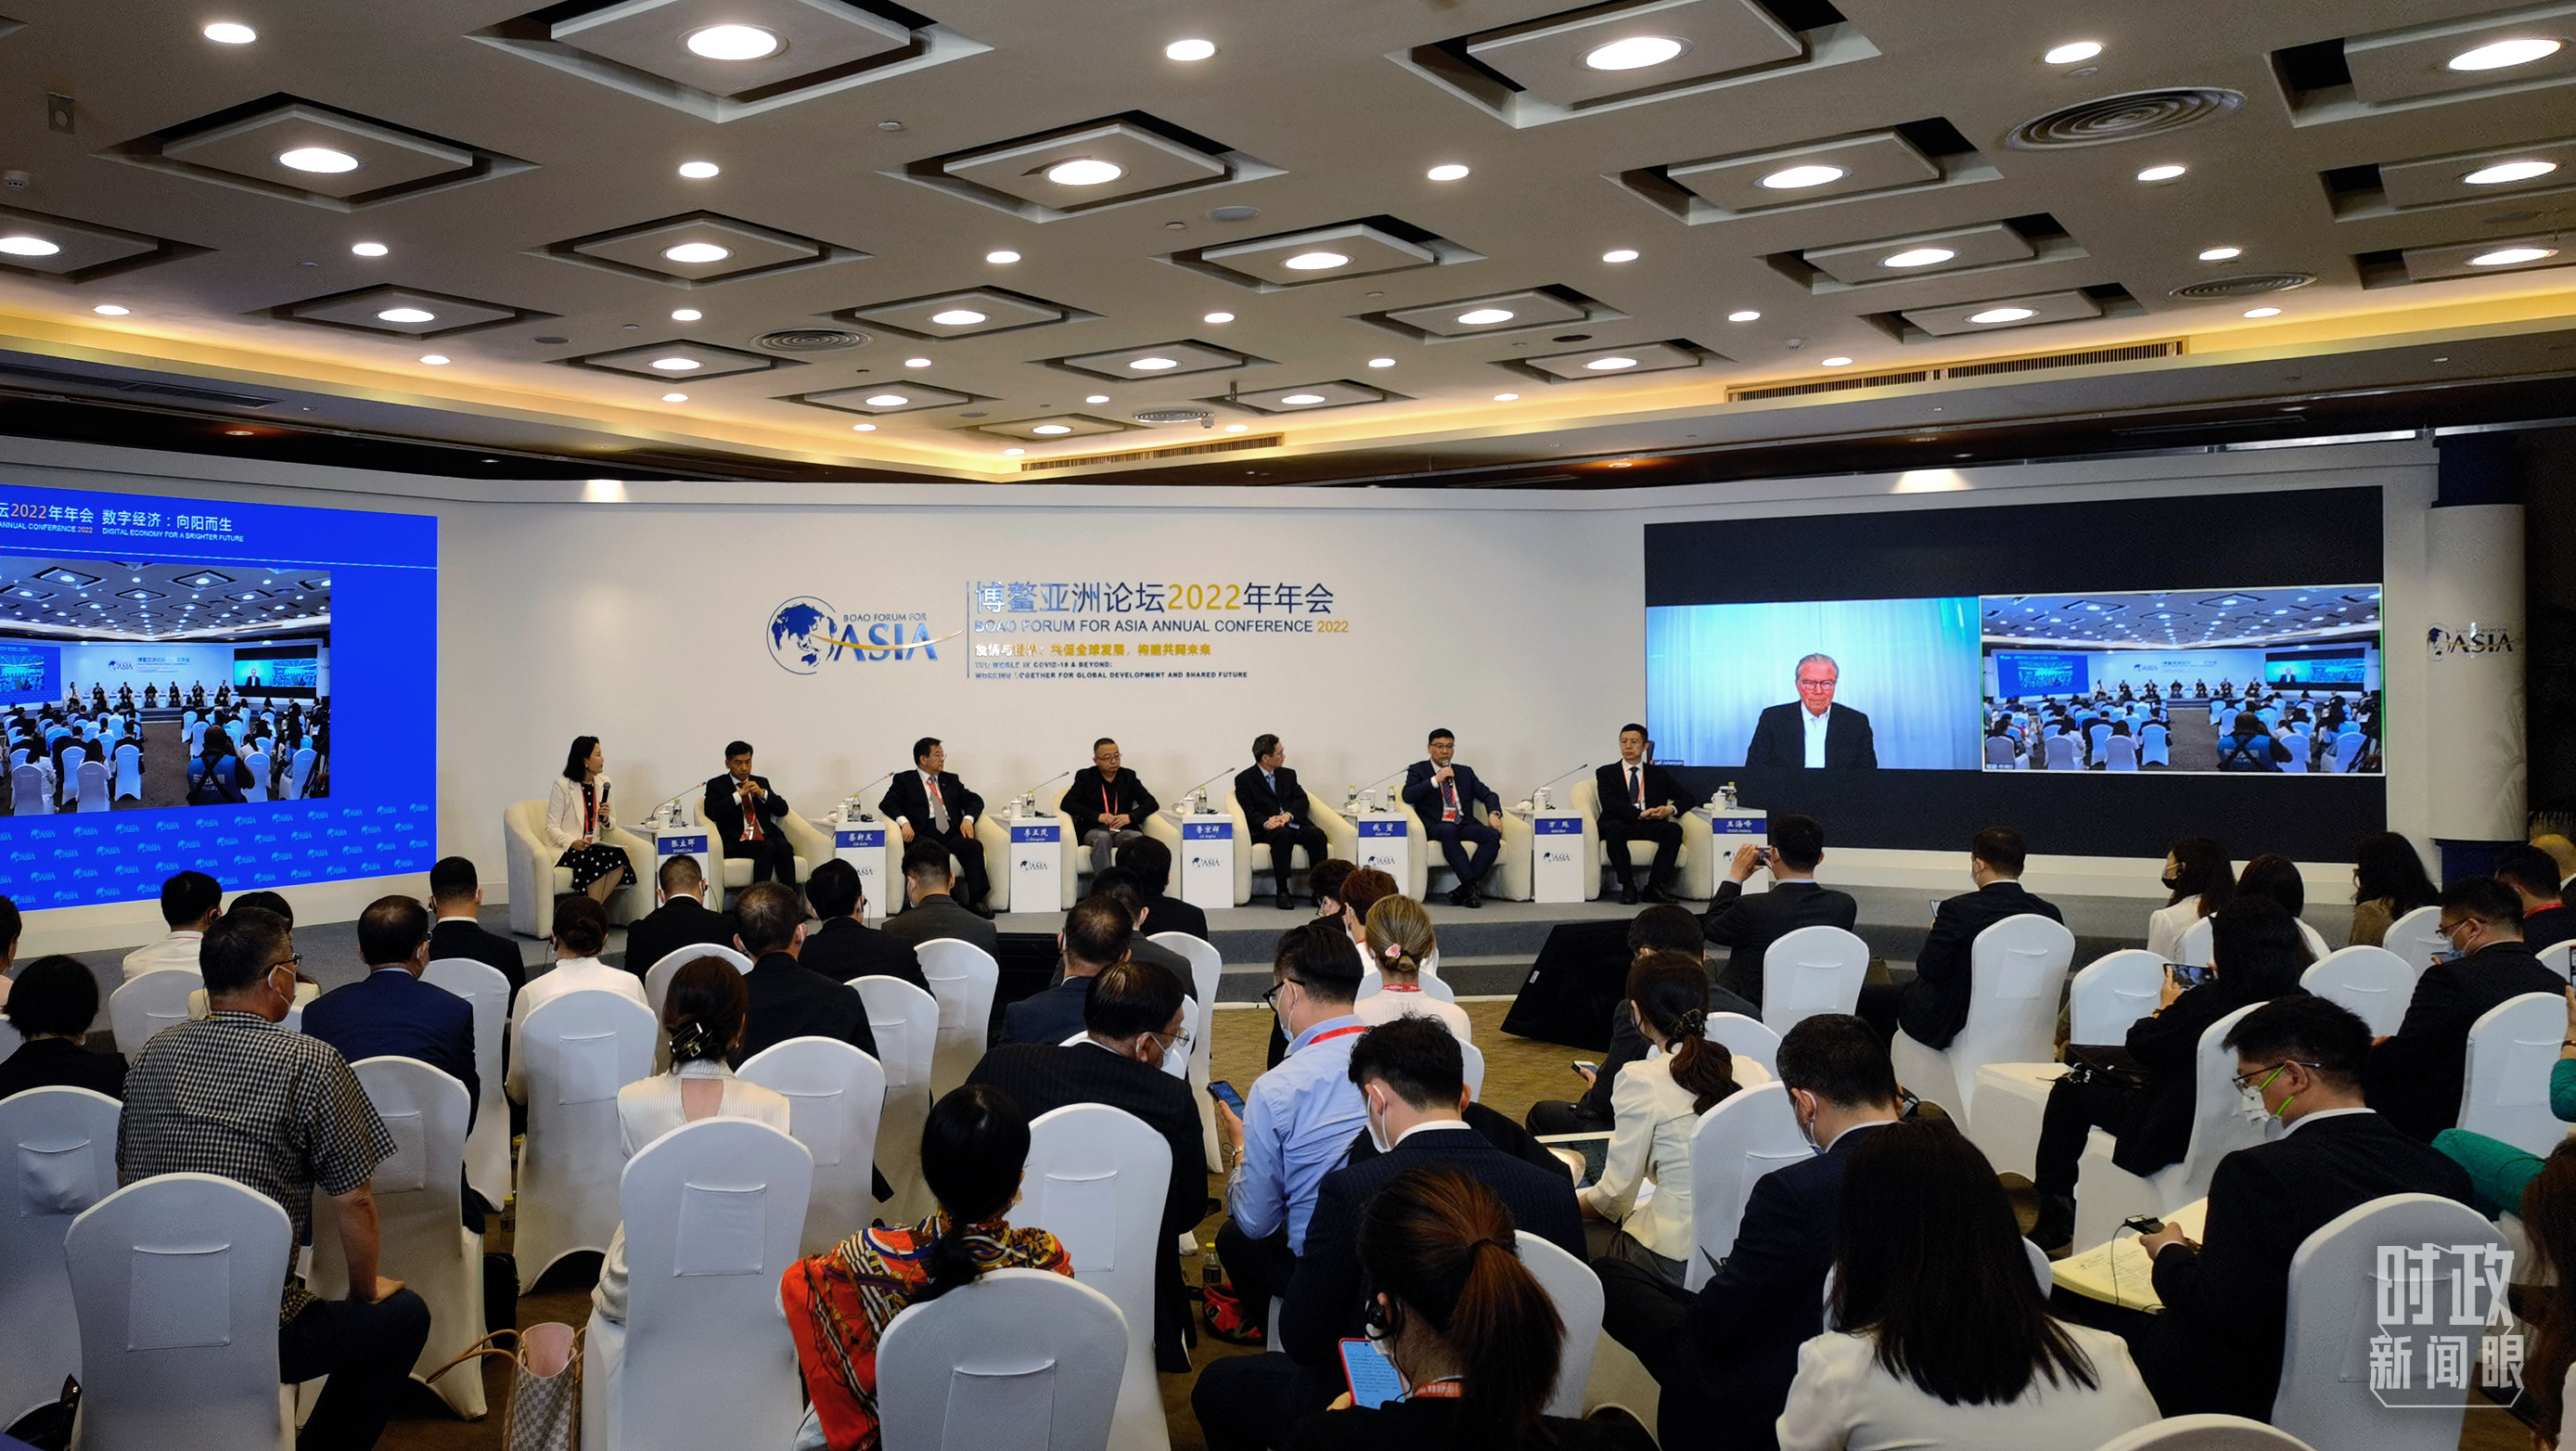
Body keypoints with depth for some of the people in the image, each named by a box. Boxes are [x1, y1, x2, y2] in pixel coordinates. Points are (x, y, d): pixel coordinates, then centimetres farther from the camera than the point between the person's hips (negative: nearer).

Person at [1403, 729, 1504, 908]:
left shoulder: (1465, 772, 25)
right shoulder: (1418, 770, 14)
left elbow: (1488, 794, 18)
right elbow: (1408, 796, -3)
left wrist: (1494, 813, -3)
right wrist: (1436, 780, -9)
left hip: (1466, 824, 4)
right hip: (1437, 825, -4)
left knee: (1492, 835, -27)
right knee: (1448, 831, -40)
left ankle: (1465, 889, -29)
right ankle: (1472, 886, -39)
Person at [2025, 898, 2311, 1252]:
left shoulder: (2208, 1001, -29)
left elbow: (2140, 1045, -12)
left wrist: (2166, 1006, 6)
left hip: (2178, 1131, -8)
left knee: (2070, 1088, 12)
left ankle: (2053, 1219, 23)